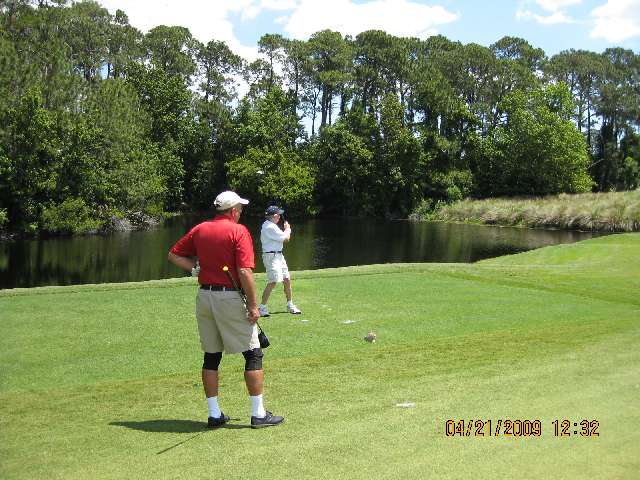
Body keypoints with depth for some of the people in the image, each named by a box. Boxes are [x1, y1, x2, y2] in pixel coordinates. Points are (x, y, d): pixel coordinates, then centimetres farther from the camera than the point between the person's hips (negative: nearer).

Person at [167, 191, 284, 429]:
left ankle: (214, 414, 17)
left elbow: (174, 255, 14)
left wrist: (198, 268, 9)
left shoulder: (200, 229, 9)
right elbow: (245, 272, -17)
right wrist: (253, 305, -12)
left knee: (211, 356, 13)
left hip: (204, 297, 6)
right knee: (253, 354, 4)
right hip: (230, 298, -6)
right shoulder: (238, 231, -9)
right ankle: (258, 414, 6)